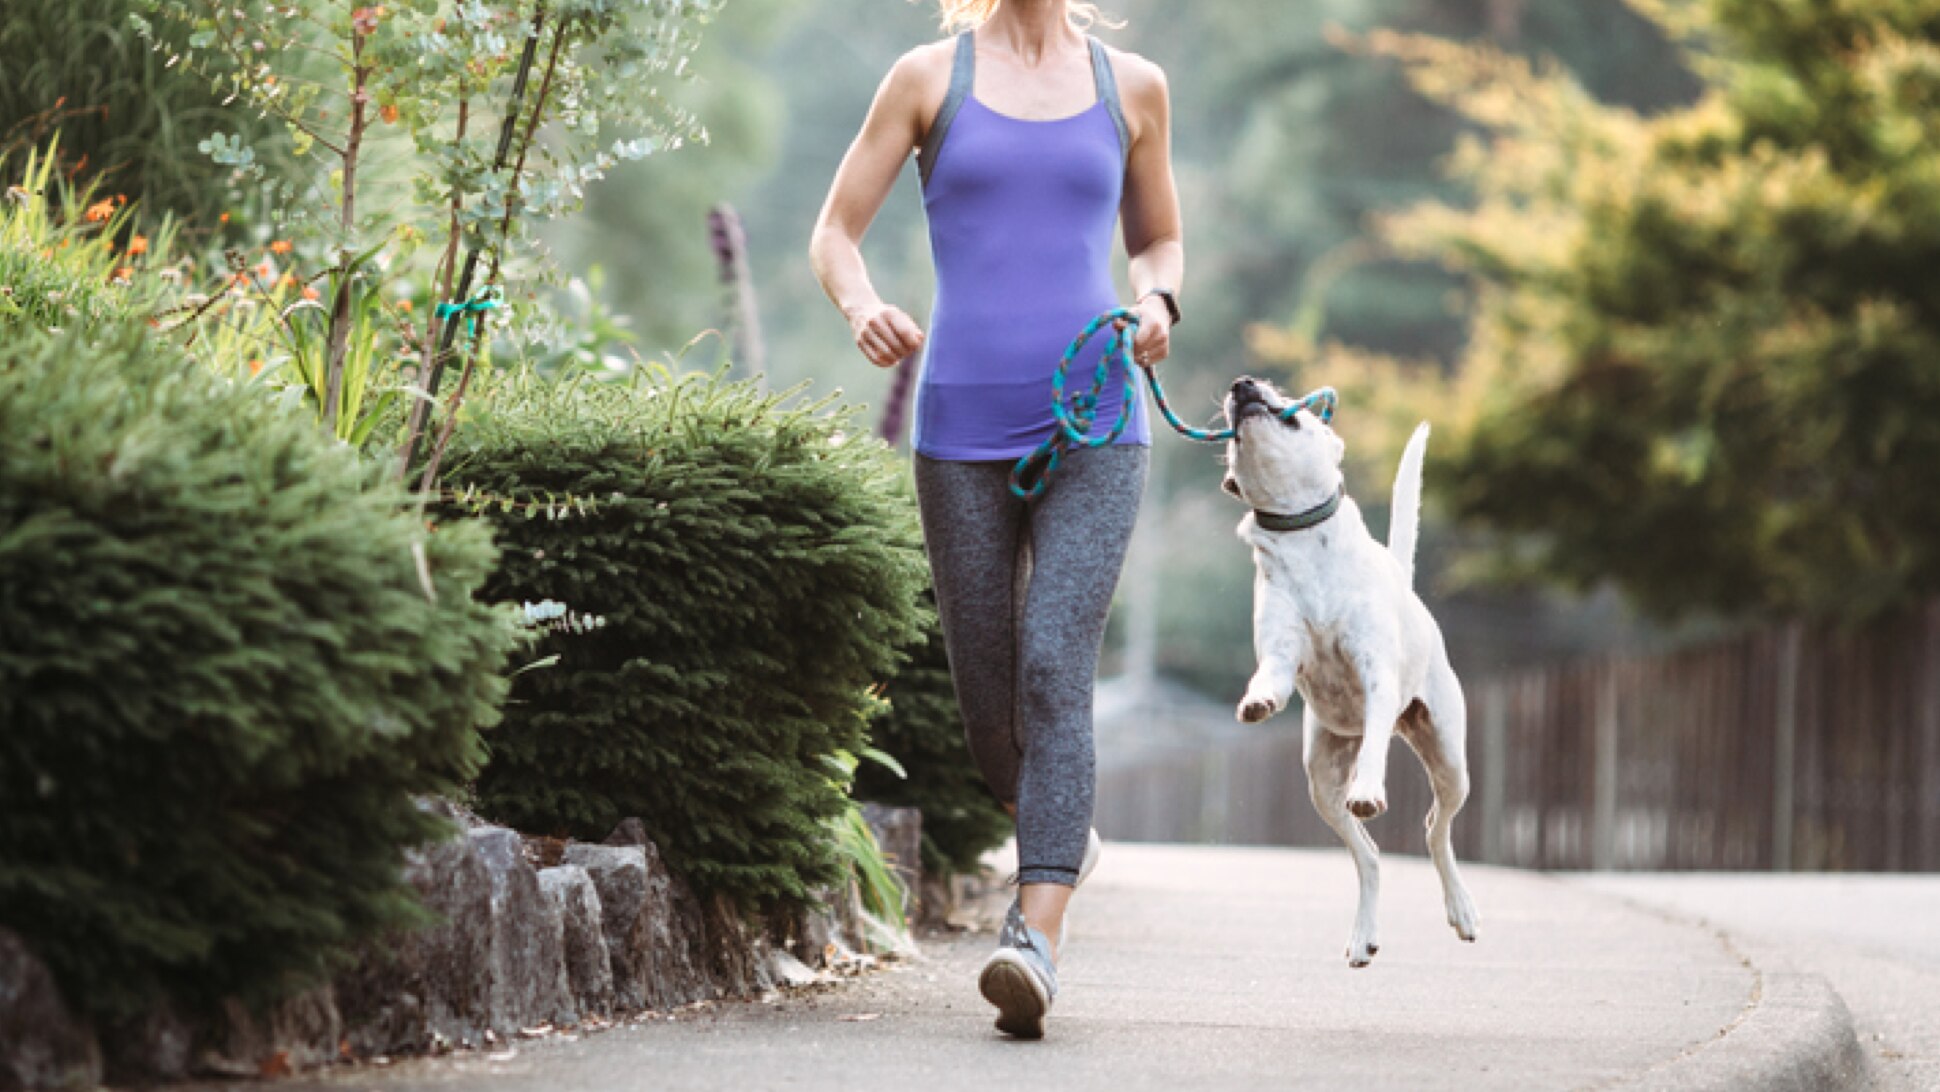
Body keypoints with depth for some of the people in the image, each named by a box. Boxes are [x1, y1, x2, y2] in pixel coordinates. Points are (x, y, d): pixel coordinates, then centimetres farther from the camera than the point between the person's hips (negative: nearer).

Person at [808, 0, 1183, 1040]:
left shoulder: (1131, 87, 10)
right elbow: (834, 233, 7)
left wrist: (1157, 303, 0)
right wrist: (863, 309, -14)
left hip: (1092, 431, -1)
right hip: (962, 431, 1)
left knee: (1054, 667, -18)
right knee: (987, 692, 6)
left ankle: (1035, 940, -26)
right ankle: (1061, 830, 39)